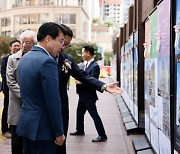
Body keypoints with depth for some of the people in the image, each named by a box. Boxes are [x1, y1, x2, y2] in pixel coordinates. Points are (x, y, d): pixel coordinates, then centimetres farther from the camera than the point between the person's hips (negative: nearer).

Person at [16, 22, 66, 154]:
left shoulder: (24, 58, 10)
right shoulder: (47, 62, -19)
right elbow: (53, 102, -19)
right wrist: (59, 133, -12)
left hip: (25, 124, 9)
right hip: (41, 128, -9)